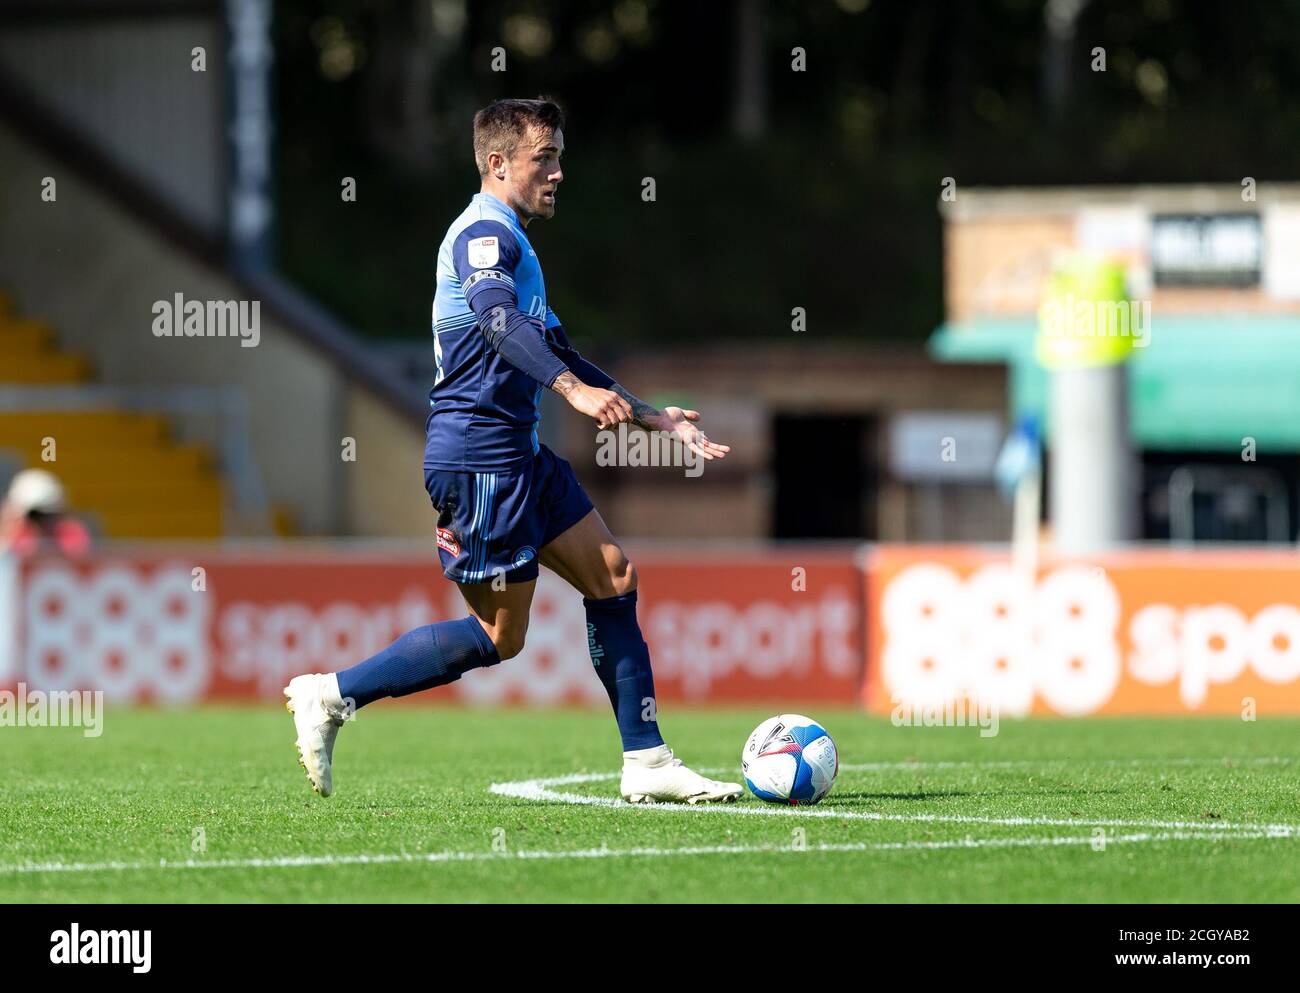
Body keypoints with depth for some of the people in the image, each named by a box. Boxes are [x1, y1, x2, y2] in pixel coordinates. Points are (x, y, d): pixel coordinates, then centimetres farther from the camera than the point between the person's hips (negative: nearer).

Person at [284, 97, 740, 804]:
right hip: (479, 457, -10)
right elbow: (498, 320, -32)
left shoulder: (510, 241, 21)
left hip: (519, 454, 10)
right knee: (499, 636, -6)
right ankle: (331, 696, -2)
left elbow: (553, 352, 29)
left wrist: (653, 418, 27)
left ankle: (646, 763, 8)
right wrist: (576, 390, -45)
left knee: (612, 578, 7)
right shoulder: (484, 231, -12)